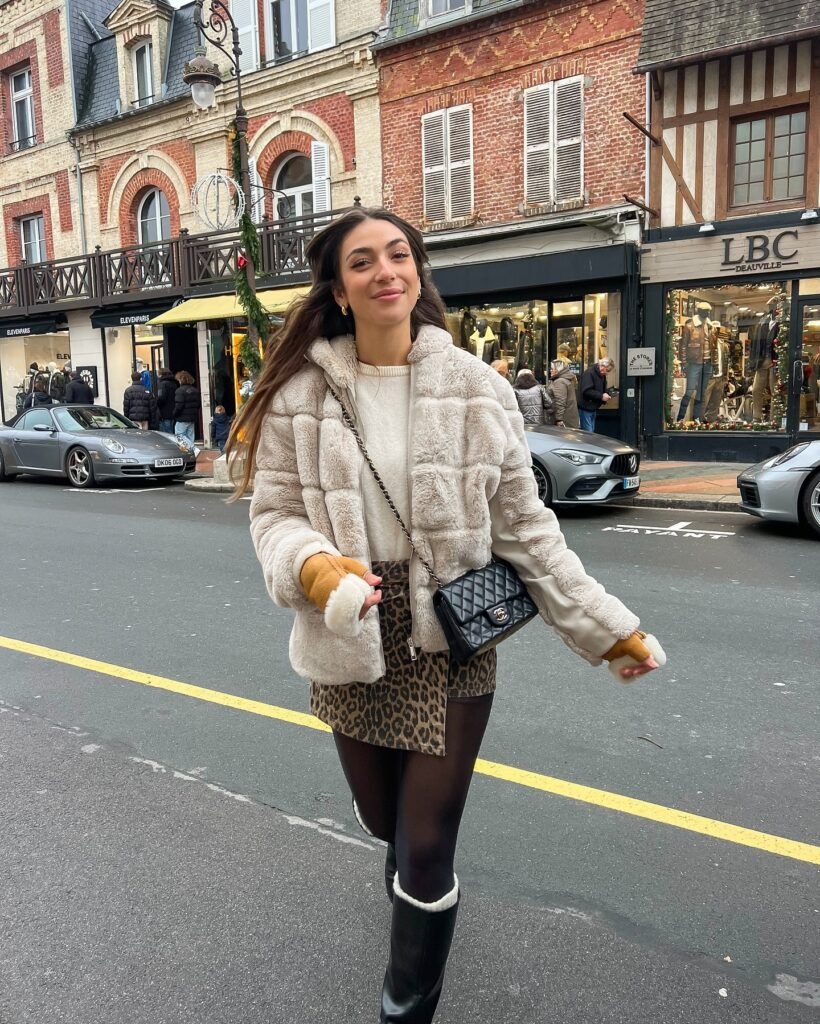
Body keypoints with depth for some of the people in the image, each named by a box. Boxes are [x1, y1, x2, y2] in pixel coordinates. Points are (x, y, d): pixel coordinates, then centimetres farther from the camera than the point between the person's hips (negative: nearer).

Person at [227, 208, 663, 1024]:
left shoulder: (476, 389, -5)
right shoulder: (301, 393, -5)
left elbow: (524, 527, -1)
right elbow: (275, 512, -2)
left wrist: (604, 626, 0)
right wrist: (315, 566, -25)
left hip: (452, 640, -1)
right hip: (352, 643, 2)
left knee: (426, 849, 3)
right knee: (382, 821, 21)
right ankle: (417, 887, 61)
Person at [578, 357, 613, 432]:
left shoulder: (602, 375, 12)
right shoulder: (589, 373, -17)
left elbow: (603, 389, 23)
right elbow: (586, 391, -26)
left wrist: (605, 395, 0)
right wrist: (601, 396, -24)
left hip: (593, 408, 9)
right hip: (585, 408, -9)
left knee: (592, 432, 12)